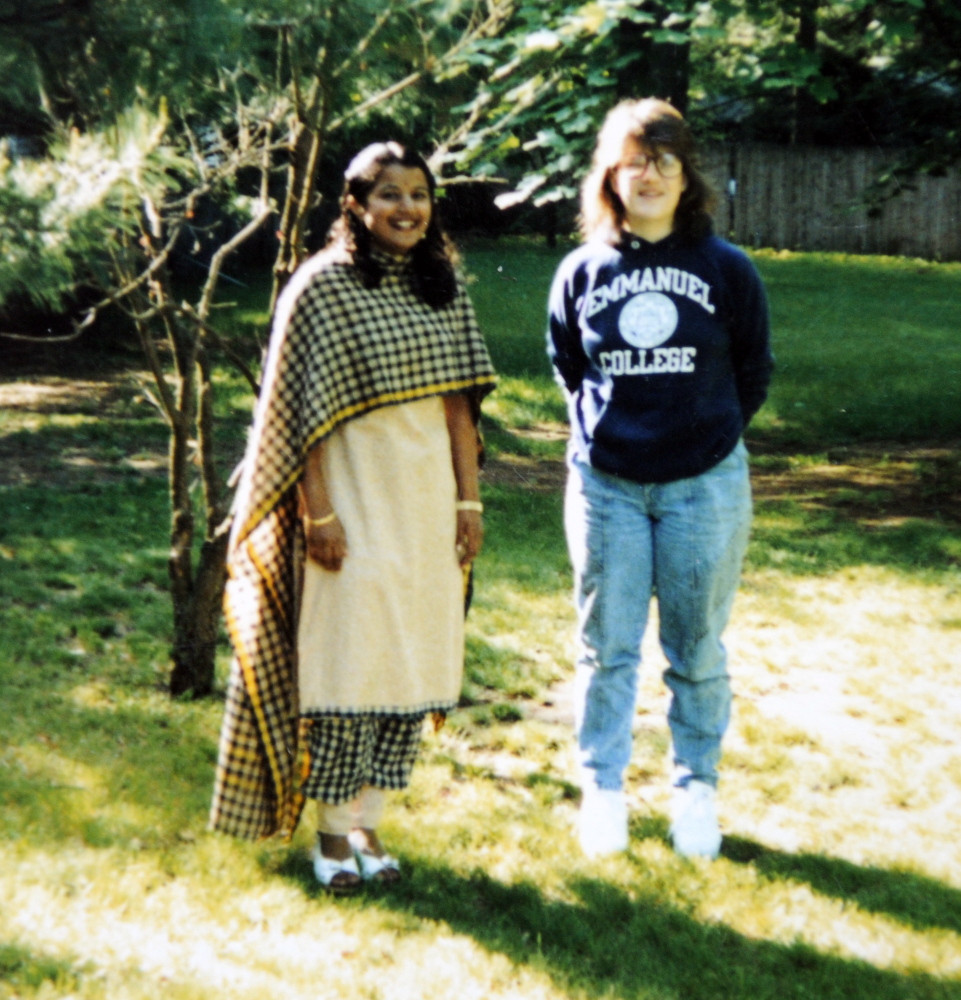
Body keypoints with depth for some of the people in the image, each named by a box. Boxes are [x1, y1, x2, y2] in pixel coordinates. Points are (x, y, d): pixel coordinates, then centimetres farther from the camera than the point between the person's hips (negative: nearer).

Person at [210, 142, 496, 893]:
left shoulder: (445, 287, 9)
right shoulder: (322, 288, -8)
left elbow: (459, 404, 10)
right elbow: (305, 412, -10)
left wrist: (469, 500, 7)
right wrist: (318, 512, -14)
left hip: (427, 500, 6)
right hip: (354, 498, -5)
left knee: (410, 662, 7)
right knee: (346, 659, -2)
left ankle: (368, 820, 19)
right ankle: (334, 830, 11)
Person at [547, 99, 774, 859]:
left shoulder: (727, 270, -3)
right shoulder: (582, 272, 1)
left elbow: (754, 372, 8)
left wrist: (708, 430, 9)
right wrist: (605, 427, 9)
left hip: (704, 484, -1)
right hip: (605, 484, 1)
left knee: (697, 651, 8)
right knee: (606, 647, 6)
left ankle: (697, 789, 22)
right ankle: (602, 790, 19)